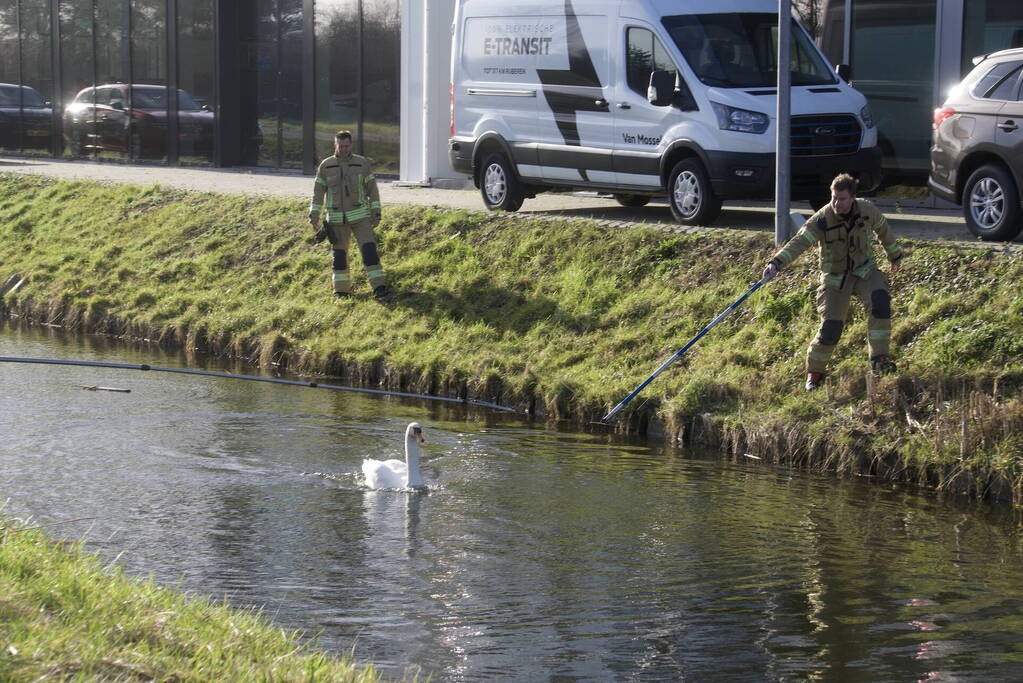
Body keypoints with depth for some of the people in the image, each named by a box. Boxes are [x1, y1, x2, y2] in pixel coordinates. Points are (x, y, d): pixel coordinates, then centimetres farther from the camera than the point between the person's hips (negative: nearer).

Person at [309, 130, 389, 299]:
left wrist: (376, 213, 2)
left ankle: (379, 287, -11)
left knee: (369, 250, -11)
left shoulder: (362, 163, 1)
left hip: (360, 216, -1)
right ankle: (341, 290, 17)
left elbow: (372, 190, 6)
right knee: (339, 254, 5)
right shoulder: (325, 166, 3)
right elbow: (318, 192, 9)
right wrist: (314, 215, 3)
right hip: (337, 218, 1)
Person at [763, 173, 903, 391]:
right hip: (835, 278, -2)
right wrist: (776, 263, -50)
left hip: (864, 270, 2)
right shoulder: (822, 220, -22)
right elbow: (799, 242, -34)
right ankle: (814, 372, 14)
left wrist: (895, 256, 26)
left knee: (880, 300, -27)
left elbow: (883, 230, 11)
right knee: (830, 327, -11)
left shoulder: (867, 210, -10)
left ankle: (879, 359, -17)